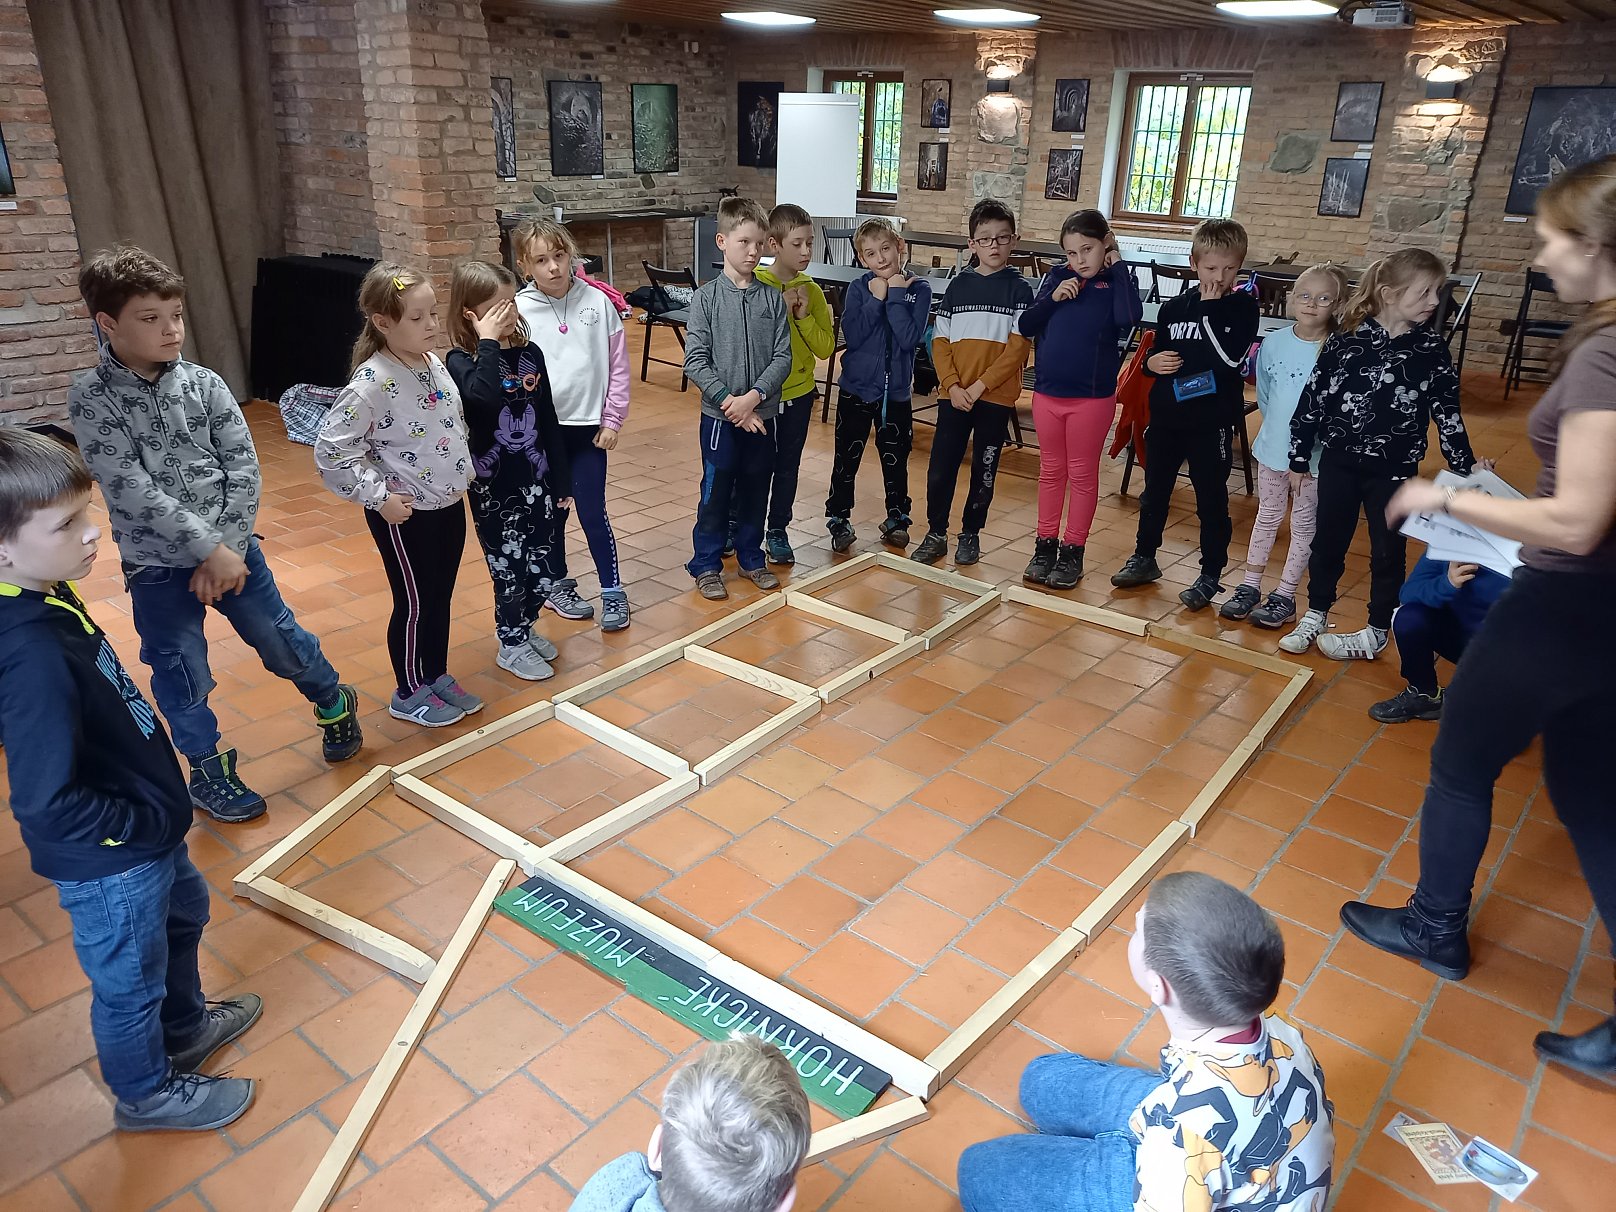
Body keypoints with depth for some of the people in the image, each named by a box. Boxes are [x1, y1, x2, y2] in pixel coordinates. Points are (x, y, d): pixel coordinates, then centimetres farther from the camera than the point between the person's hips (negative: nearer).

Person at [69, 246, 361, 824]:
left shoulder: (204, 384, -3)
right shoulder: (92, 397, -11)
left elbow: (245, 468, -5)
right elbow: (131, 487, -19)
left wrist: (228, 547, -14)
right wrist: (209, 549, -21)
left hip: (232, 547, 2)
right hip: (157, 565, -2)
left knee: (283, 642, 12)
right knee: (183, 677, 7)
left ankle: (335, 705, 39)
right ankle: (209, 770, 28)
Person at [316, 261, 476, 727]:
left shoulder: (435, 364, 2)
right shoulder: (372, 383, -22)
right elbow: (330, 451, -23)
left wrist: (462, 476, 12)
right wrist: (378, 497, -20)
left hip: (450, 504, 7)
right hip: (405, 515, -7)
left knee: (441, 597, 19)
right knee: (414, 604, 8)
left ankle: (437, 676, 37)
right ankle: (409, 693, 27)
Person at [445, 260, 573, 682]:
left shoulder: (529, 353, 2)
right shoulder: (460, 361, -12)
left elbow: (548, 420, 8)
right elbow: (484, 397, -37)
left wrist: (561, 478, 10)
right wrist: (488, 343, -28)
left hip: (536, 479, 5)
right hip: (493, 485, -5)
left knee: (539, 563, 12)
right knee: (510, 566, 4)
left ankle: (524, 627, 36)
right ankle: (511, 644, 23)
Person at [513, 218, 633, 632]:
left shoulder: (598, 302, -3)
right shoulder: (518, 311, -6)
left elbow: (618, 365, 1)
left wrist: (613, 420, 1)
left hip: (589, 427, 0)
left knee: (593, 512, 1)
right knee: (551, 512, 13)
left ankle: (613, 592, 15)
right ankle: (556, 584, 31)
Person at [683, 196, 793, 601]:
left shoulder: (773, 299, 1)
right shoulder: (707, 298, -6)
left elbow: (782, 358, -3)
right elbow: (695, 360, -9)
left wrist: (753, 397, -17)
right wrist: (729, 401, -17)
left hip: (762, 414, 3)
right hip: (720, 415, -2)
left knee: (756, 491, 14)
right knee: (716, 492, 6)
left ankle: (751, 558, 31)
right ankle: (706, 564, 21)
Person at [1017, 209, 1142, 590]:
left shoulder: (1116, 280, -5)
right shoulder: (1058, 277, 4)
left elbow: (1129, 317, -26)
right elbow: (1026, 327, 3)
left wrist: (1117, 265, -16)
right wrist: (1052, 298, -12)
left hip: (1092, 397, -3)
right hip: (1047, 391, 4)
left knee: (1082, 474, 8)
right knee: (1050, 470, 13)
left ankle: (1072, 551, 18)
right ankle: (1045, 545, 24)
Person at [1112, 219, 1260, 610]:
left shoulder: (1243, 307, -5)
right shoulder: (1174, 306, 5)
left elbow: (1231, 357, -20)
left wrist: (1210, 310, -18)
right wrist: (1151, 363, -7)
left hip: (1212, 421, -4)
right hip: (1166, 415, 4)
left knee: (1211, 501, 4)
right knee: (1154, 491, 16)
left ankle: (1210, 575, 16)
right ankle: (1144, 558, 33)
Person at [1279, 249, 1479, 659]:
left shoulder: (1432, 349, -4)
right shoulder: (1346, 340, -7)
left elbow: (1447, 412, 2)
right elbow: (1314, 397, -2)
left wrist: (1466, 466, 0)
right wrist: (1299, 456, 0)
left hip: (1394, 470, 0)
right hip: (1339, 462, 0)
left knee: (1388, 551, 9)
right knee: (1327, 542, 12)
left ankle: (1377, 632, 24)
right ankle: (1316, 614, 30)